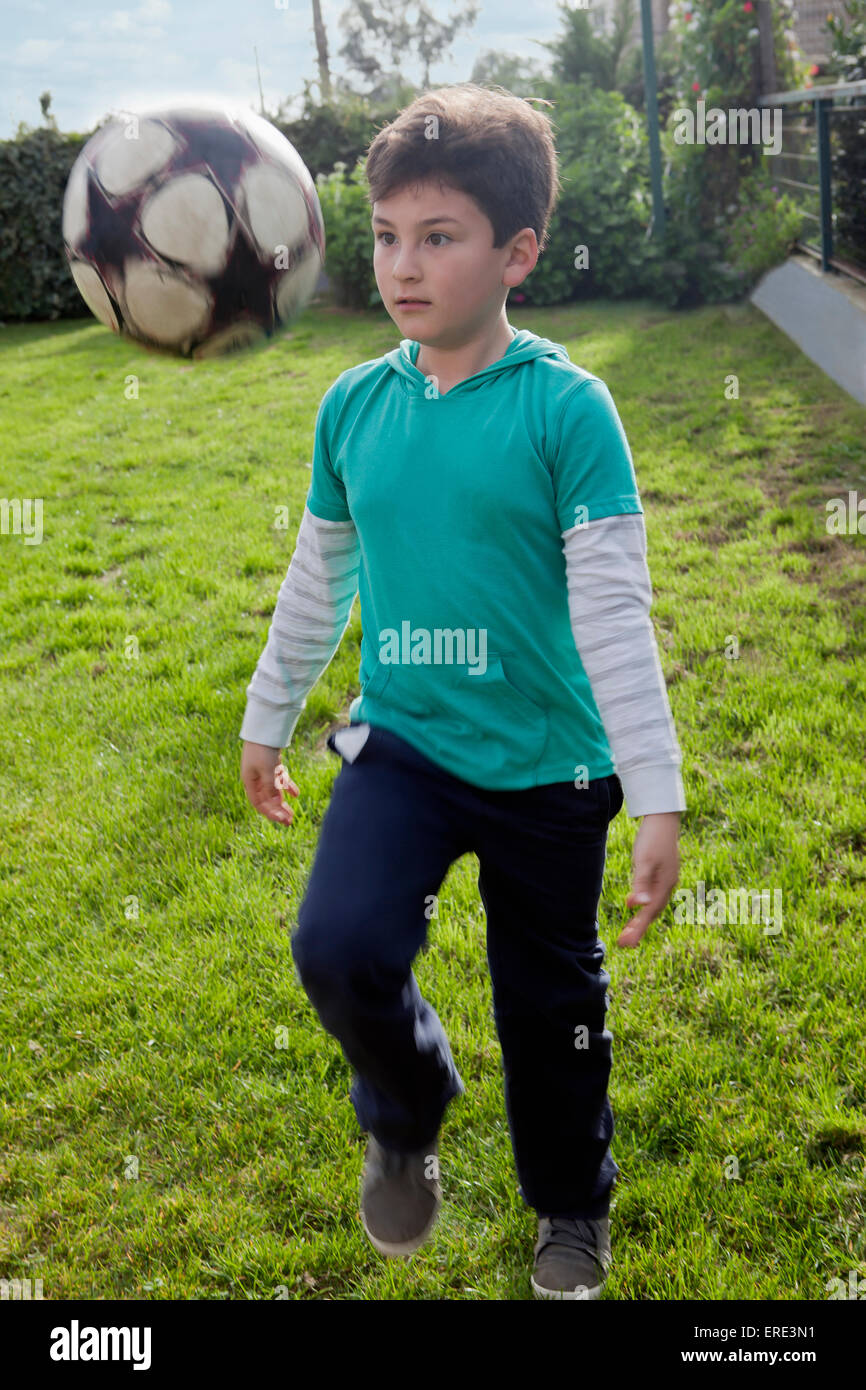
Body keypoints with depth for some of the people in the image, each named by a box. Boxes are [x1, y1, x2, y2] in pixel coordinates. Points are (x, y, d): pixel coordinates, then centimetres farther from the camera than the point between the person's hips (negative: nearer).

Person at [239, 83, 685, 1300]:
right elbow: (318, 578, 12)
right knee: (339, 946, -20)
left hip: (548, 765, -2)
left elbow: (615, 607, -15)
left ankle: (572, 1210, 42)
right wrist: (267, 719, 19)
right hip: (401, 743, 3)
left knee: (552, 1003, 12)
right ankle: (406, 1116, 14)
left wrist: (658, 796, -17)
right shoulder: (353, 405, 0)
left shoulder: (567, 405, -13)